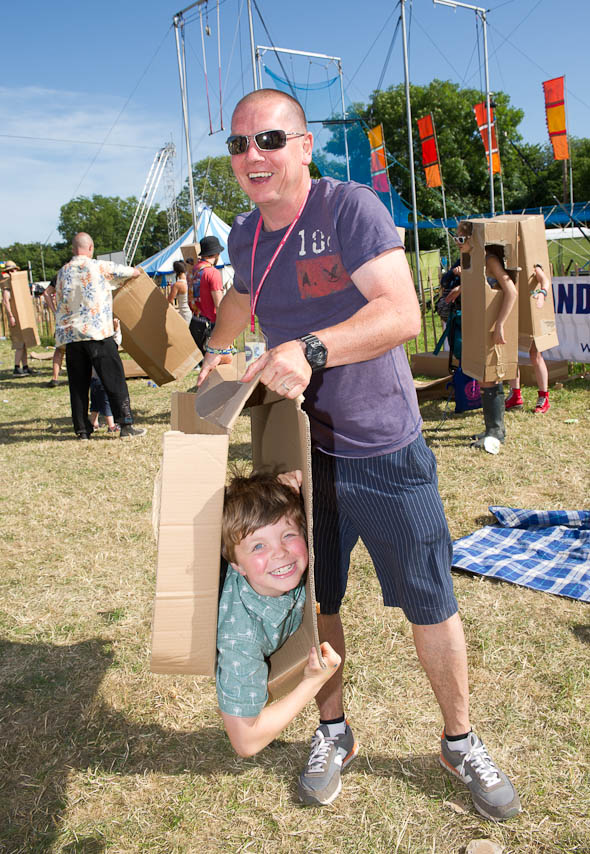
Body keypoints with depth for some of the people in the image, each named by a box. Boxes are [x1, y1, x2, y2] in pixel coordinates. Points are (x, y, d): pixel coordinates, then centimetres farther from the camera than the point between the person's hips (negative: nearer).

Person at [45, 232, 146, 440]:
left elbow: (59, 304, 16)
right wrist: (134, 271, 31)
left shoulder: (63, 272, 10)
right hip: (98, 332, -4)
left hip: (70, 334, 4)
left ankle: (82, 429, 12)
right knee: (114, 380, 0)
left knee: (78, 383, 9)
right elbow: (134, 272, 9)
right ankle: (126, 425, -1)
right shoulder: (101, 267, -2)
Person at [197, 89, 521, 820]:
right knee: (312, 602, 14)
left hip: (386, 452, -4)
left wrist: (310, 348, -41)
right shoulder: (244, 236, 5)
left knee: (432, 607, 8)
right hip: (304, 453, 5)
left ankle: (459, 742, 31)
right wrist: (211, 355, 34)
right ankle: (332, 731, 38)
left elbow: (402, 313, -28)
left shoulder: (350, 208, -15)